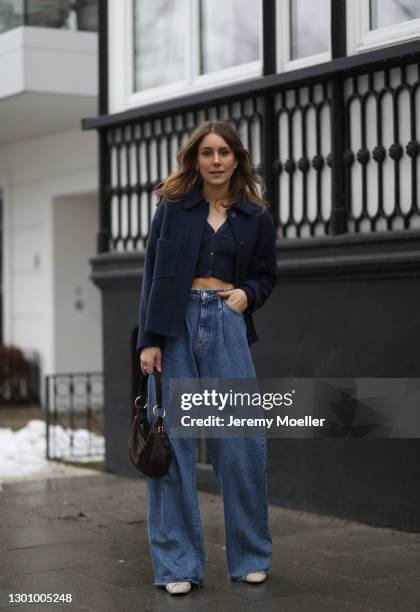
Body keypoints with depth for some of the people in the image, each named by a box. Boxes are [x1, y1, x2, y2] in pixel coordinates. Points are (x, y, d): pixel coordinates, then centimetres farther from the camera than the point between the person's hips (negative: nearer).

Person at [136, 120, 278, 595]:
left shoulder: (256, 218, 11)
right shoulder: (172, 208, 6)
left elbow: (267, 274, 20)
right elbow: (152, 274, 2)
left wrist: (247, 293, -3)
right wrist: (148, 340, -6)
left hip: (227, 327, 1)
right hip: (175, 327, -1)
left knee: (242, 439, -2)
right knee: (172, 441, -1)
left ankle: (250, 556, 15)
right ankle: (176, 564, 8)